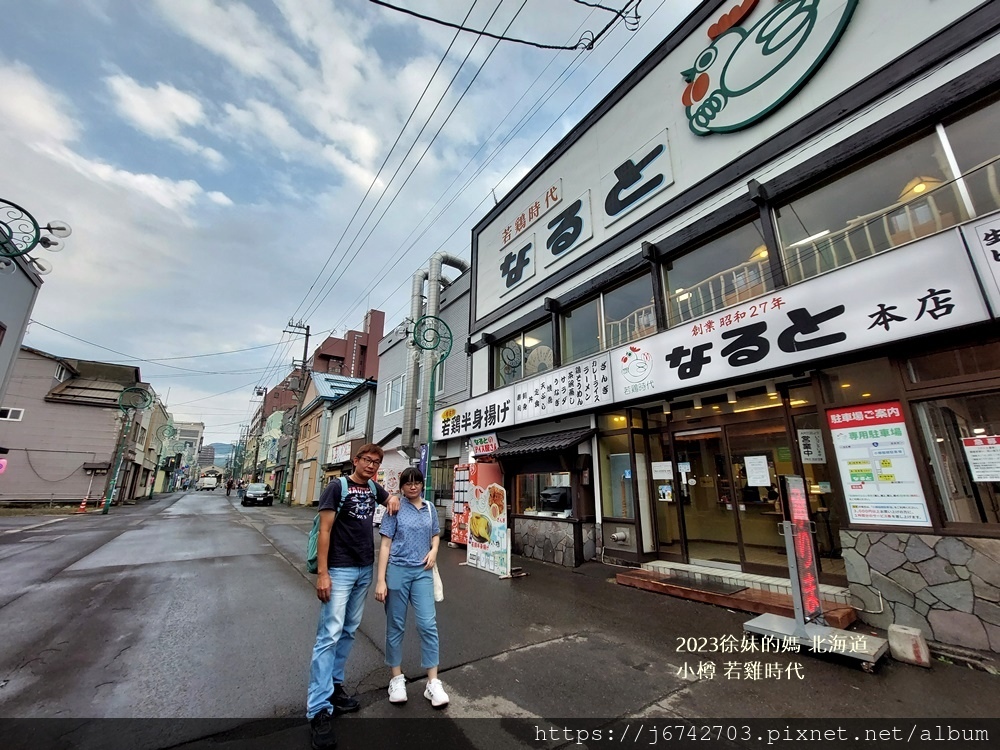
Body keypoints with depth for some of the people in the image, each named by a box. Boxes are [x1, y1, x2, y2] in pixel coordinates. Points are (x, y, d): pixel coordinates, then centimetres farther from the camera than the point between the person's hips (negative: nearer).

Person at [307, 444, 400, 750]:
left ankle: (334, 685, 31)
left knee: (349, 631, 15)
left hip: (365, 569, 6)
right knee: (330, 634, -5)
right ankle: (319, 708, 4)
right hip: (340, 570, -6)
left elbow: (391, 498, 27)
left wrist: (394, 499, 2)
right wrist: (322, 573, -17)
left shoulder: (374, 489, 6)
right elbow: (324, 531, -14)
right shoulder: (337, 487, -12)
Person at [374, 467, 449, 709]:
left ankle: (433, 682, 12)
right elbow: (385, 544, -6)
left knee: (428, 624, 0)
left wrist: (434, 550, -2)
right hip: (397, 570, -2)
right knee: (395, 625, 10)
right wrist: (380, 580, -9)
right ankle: (397, 678, 29)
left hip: (422, 572, 3)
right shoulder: (395, 509, -5)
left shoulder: (430, 509, 5)